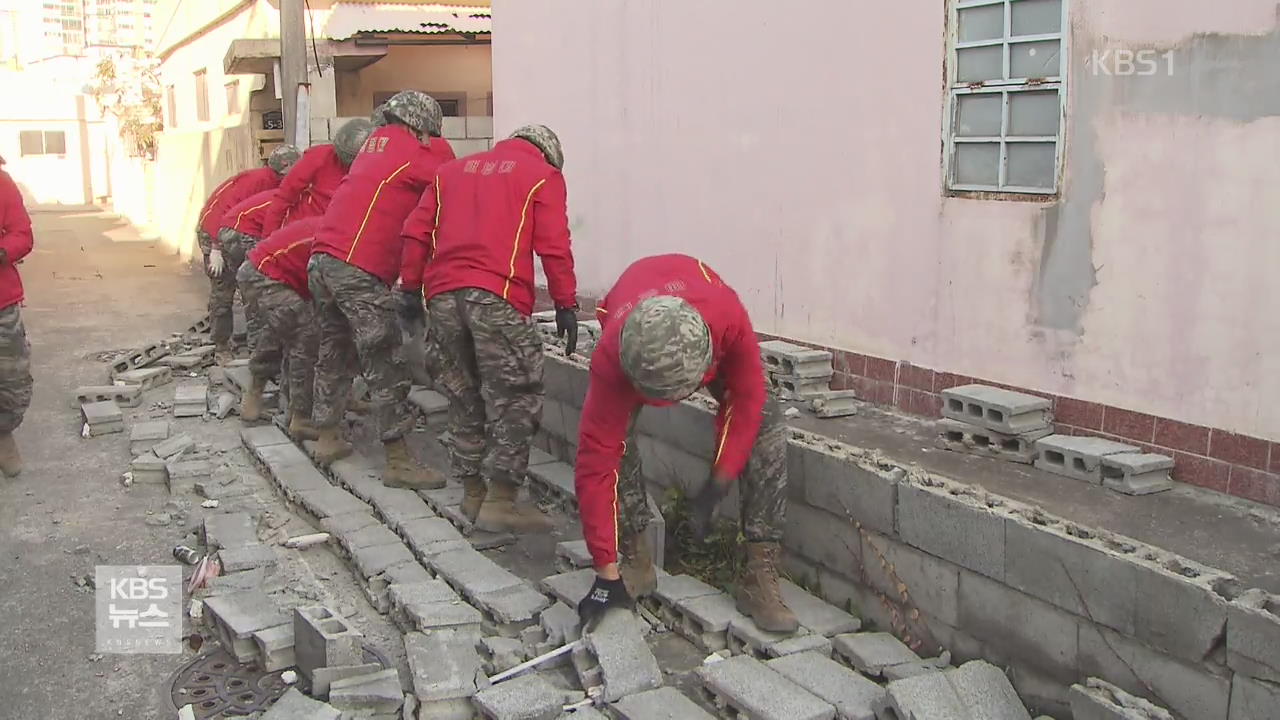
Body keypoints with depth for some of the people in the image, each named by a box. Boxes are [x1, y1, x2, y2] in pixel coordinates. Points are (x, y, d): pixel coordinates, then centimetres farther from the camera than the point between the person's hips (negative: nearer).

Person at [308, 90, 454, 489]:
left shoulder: (373, 145, 23)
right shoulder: (413, 153, -1)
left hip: (321, 260, 9)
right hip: (359, 270, -9)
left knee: (335, 352, 20)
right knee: (385, 366, -6)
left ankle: (327, 439, 32)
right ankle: (398, 462, -4)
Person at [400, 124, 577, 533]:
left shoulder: (453, 169, 25)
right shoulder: (544, 176, 10)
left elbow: (416, 232, 18)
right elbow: (553, 247, -2)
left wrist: (411, 286, 20)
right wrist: (566, 304, 1)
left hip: (442, 295, 6)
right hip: (497, 298, -6)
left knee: (463, 399, 14)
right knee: (516, 400, 1)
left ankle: (473, 493, 20)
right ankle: (499, 501, 0)